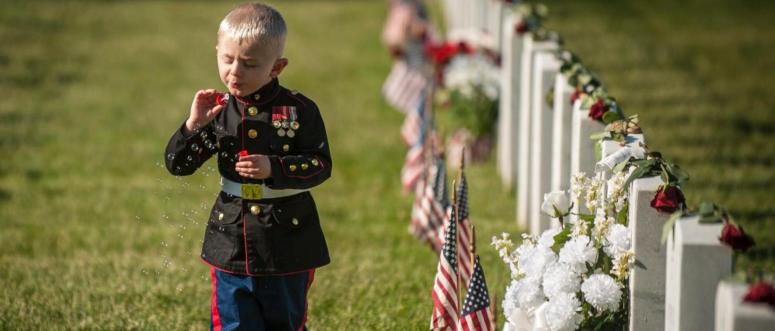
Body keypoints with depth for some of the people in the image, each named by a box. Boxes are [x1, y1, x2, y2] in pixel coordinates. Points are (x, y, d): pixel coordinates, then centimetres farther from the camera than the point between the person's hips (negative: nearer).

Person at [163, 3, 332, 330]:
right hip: (232, 246, 2)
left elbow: (321, 165, -9)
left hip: (288, 246, -2)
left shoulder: (298, 110, -9)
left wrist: (274, 169, -24)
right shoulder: (218, 110, -2)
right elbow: (177, 165, 0)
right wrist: (194, 126, -18)